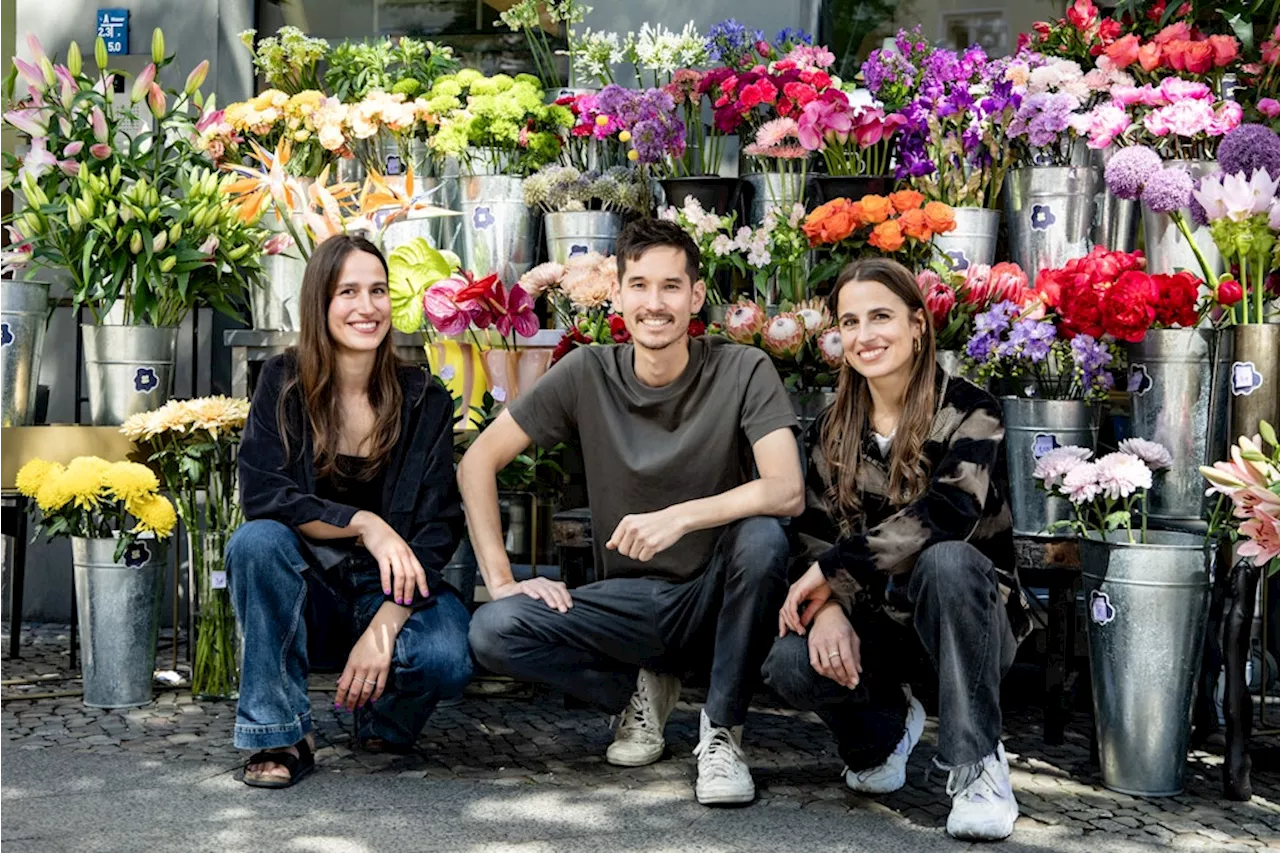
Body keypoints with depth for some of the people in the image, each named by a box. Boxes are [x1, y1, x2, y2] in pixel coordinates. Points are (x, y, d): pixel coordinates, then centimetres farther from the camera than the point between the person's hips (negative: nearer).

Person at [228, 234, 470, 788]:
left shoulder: (425, 401, -4)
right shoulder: (284, 383, -4)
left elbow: (437, 528, -9)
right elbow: (262, 495, -15)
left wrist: (384, 628, -23)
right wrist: (365, 525, -28)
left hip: (393, 588, 0)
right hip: (307, 587, 0)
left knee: (445, 658, -31)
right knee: (256, 541, -32)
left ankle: (383, 723, 6)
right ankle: (281, 736, -21)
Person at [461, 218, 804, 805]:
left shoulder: (742, 372, -10)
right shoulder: (587, 375, -4)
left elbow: (787, 491, -23)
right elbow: (478, 462, 0)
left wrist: (680, 517, -36)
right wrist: (500, 577, -9)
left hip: (714, 598, -2)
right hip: (628, 599, 2)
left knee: (762, 537, -34)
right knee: (493, 631, -23)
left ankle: (721, 732, -13)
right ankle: (639, 690, 6)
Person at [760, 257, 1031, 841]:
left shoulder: (967, 411, -11)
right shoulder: (836, 427, 5)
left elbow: (946, 515, -27)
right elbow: (815, 530, 2)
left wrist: (834, 570, -24)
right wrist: (828, 607, -19)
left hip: (969, 612, -4)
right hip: (877, 618, 4)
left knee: (945, 560, -39)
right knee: (790, 664, -26)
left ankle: (977, 766, -26)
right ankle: (886, 724, 10)